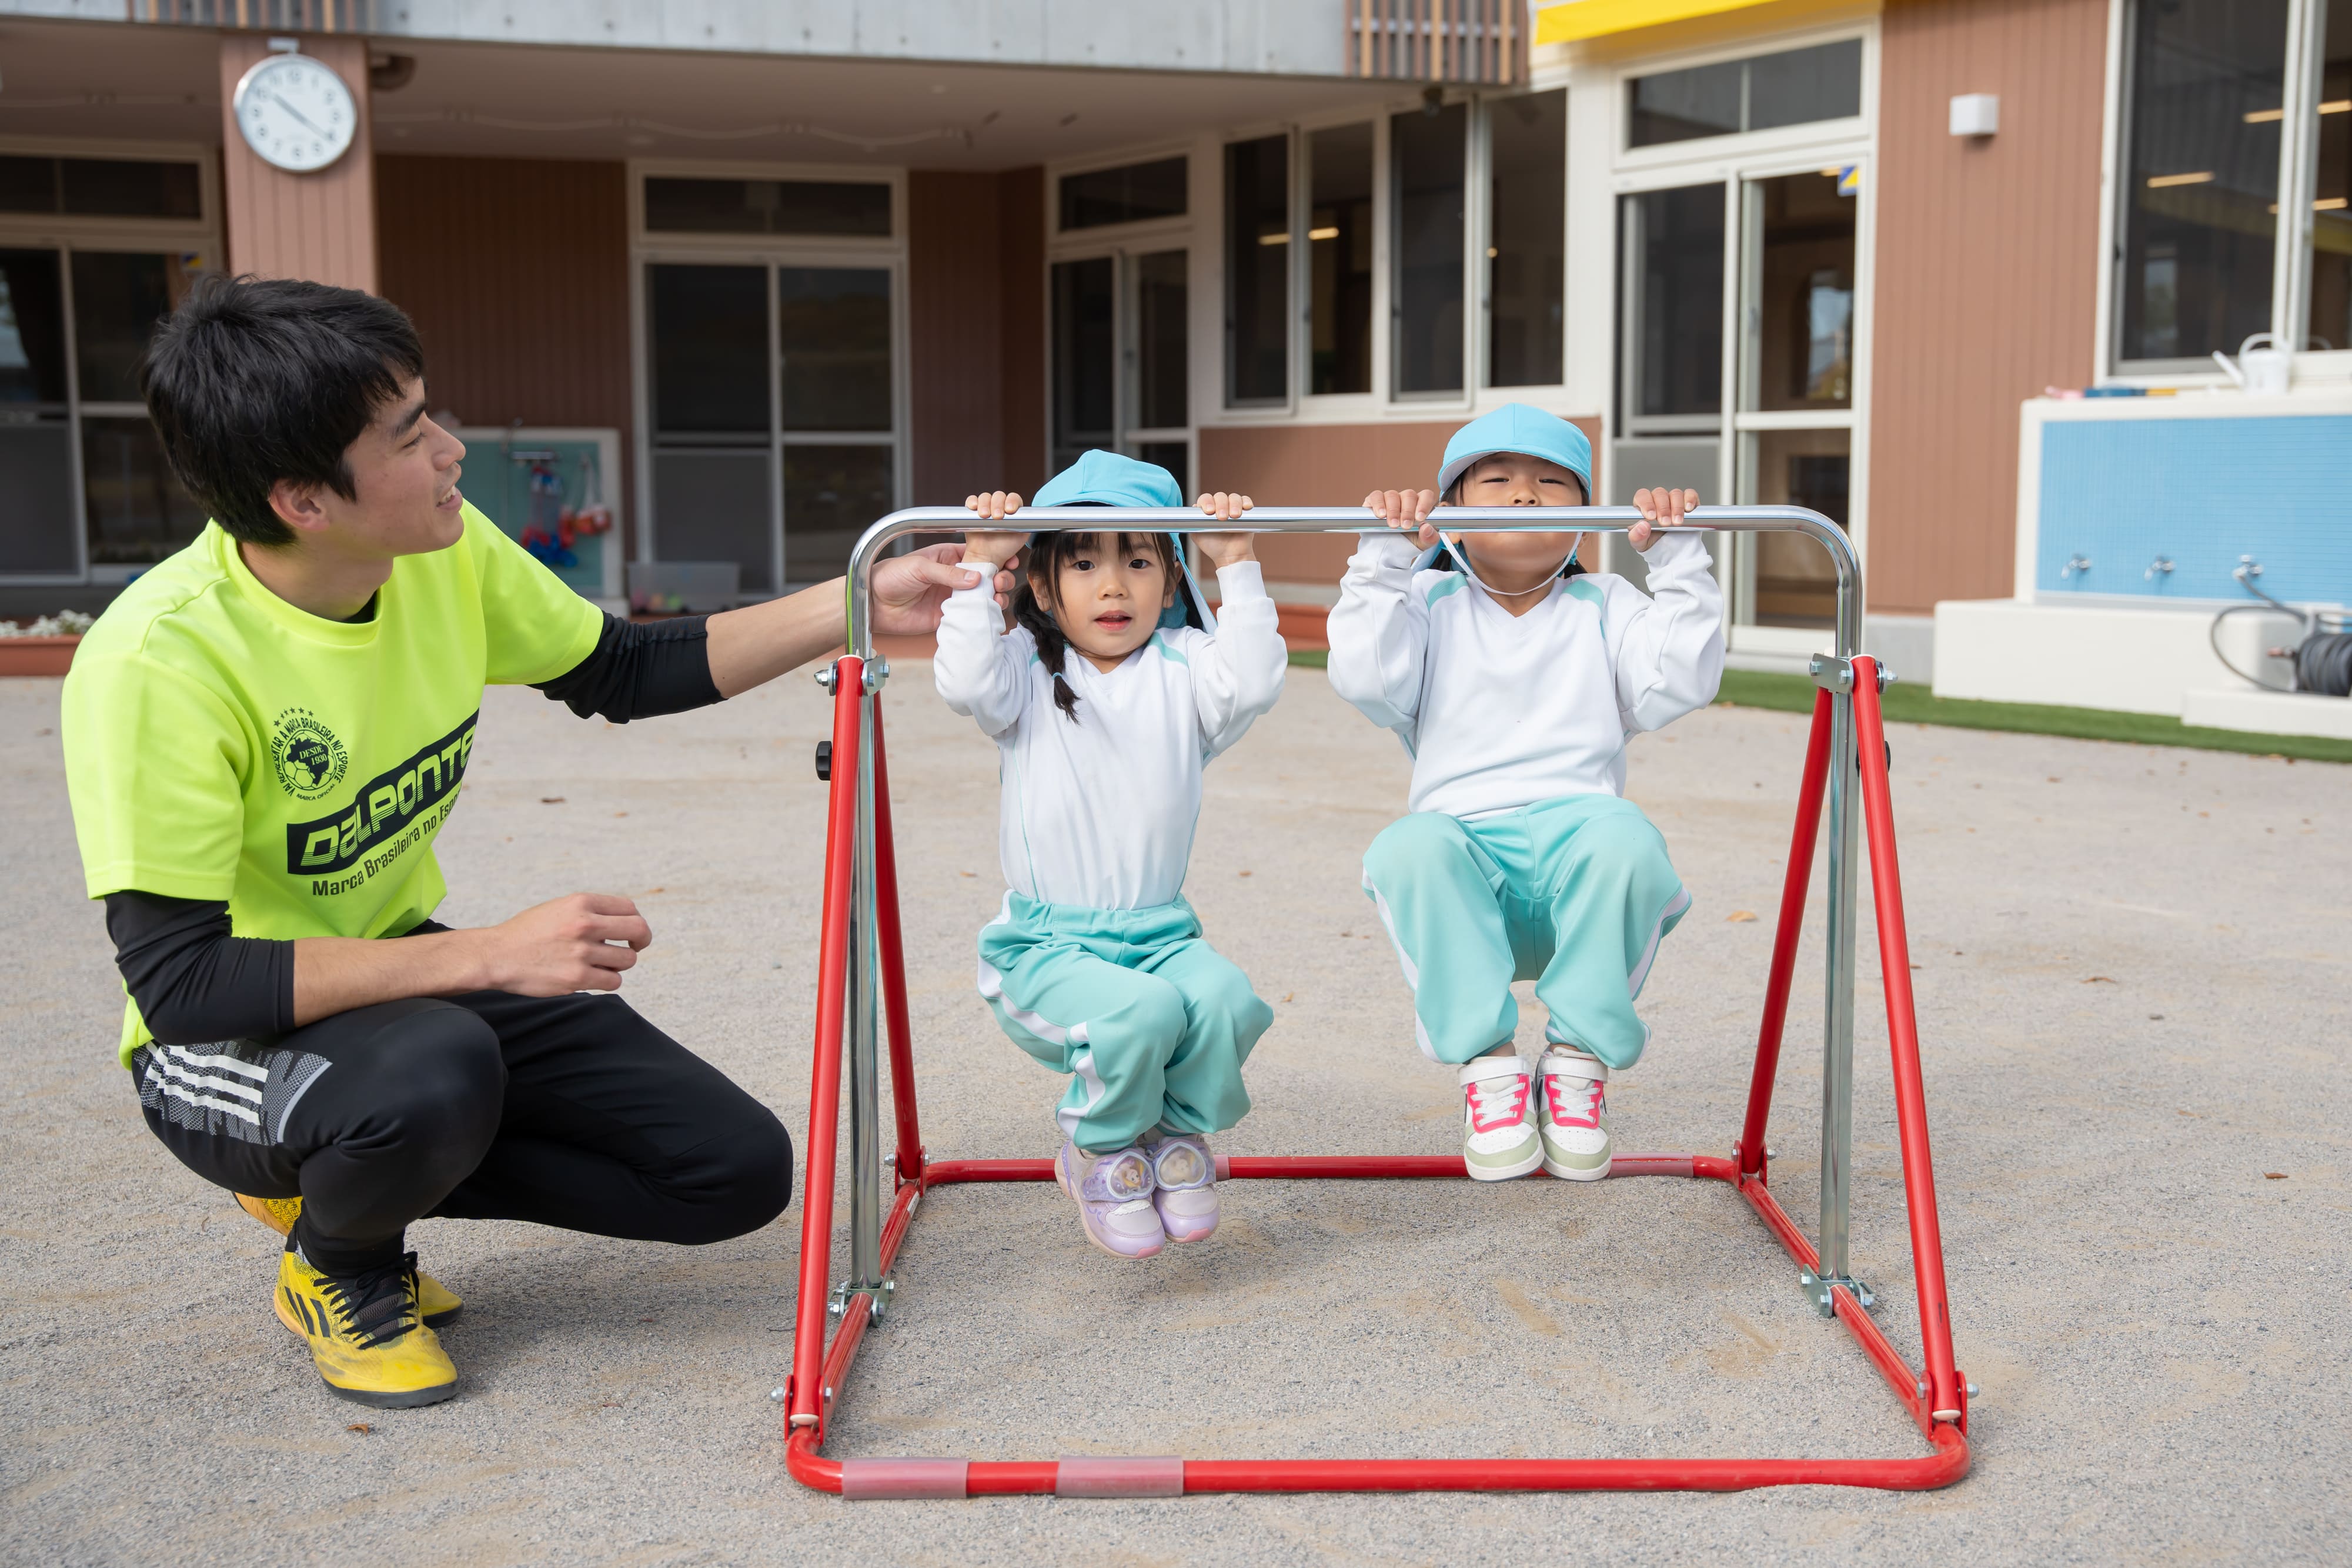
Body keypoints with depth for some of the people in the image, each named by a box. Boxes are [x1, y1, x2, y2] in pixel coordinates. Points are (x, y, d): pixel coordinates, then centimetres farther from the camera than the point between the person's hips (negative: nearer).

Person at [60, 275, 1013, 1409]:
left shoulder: (446, 556, -8)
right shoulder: (158, 662, -28)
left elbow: (627, 674, 8)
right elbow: (180, 983, -29)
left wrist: (857, 608, -2)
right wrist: (489, 954, -32)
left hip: (409, 969, 6)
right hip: (235, 1038, -6)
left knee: (740, 1169, -4)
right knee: (434, 1073, -41)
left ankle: (352, 1176, 11)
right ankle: (335, 1263, -3)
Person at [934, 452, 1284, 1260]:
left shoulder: (1181, 671, 8)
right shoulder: (1029, 674, 4)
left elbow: (1251, 682, -11)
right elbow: (966, 682, -16)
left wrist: (1237, 567, -10)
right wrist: (980, 566, -17)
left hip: (1162, 934, 3)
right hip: (1046, 945, -2)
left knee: (1225, 998, -29)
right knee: (1138, 1011, -33)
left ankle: (1178, 1138, 3)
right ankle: (1100, 1149, 0)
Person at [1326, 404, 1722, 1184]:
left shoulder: (1603, 608, 20)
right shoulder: (1429, 605, 17)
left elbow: (1681, 681, 3)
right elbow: (1365, 676, -2)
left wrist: (1676, 559, -2)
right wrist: (1385, 557, -8)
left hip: (1575, 836, 1)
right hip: (1464, 850, 0)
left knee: (1624, 833, -35)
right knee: (1409, 847, -35)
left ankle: (1579, 1058, -17)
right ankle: (1485, 1059, -22)